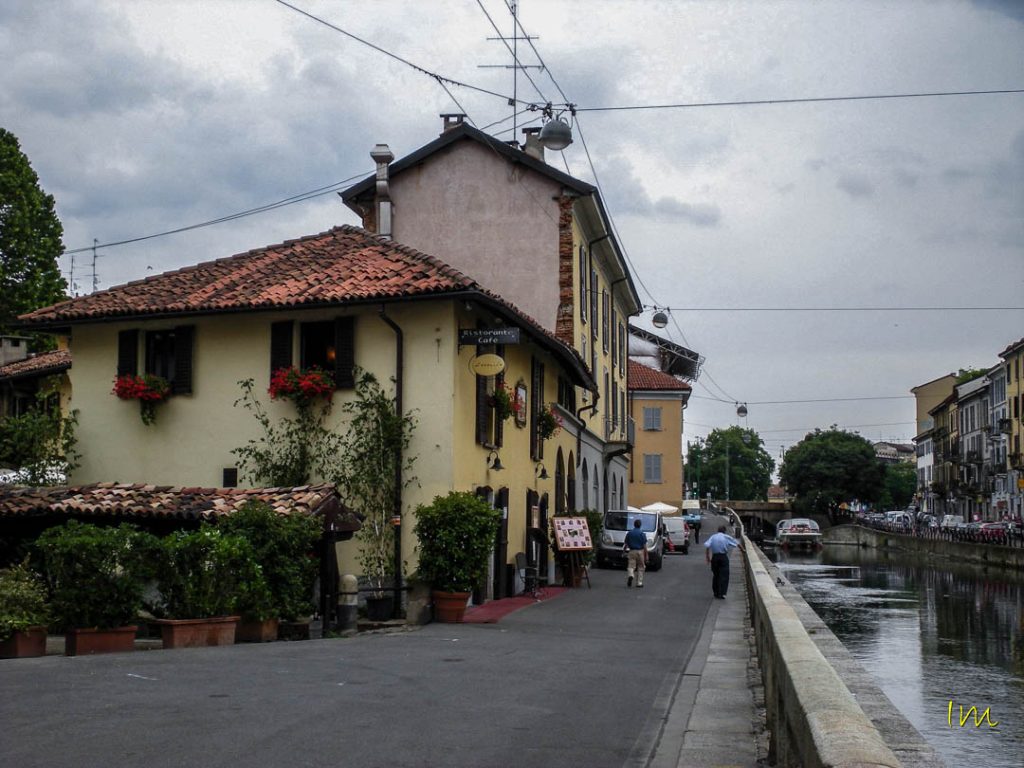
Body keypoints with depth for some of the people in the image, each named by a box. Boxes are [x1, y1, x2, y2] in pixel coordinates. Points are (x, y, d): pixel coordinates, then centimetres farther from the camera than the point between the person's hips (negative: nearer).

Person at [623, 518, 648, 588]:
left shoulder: (629, 533, 3)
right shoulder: (642, 534, -5)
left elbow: (626, 544, 7)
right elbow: (644, 546, -6)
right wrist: (646, 555, -2)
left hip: (631, 552, 1)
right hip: (640, 551, -1)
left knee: (631, 566, 1)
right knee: (640, 567, 10)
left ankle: (630, 575, -30)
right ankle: (639, 582, 10)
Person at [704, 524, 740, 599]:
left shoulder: (713, 537, 7)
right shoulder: (726, 537, 4)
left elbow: (707, 546, -6)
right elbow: (737, 543, 14)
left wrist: (707, 557, -2)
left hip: (714, 557, 3)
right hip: (723, 557, -3)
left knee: (715, 575, 14)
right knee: (724, 575, -2)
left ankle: (716, 592, 19)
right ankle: (722, 593, -12)